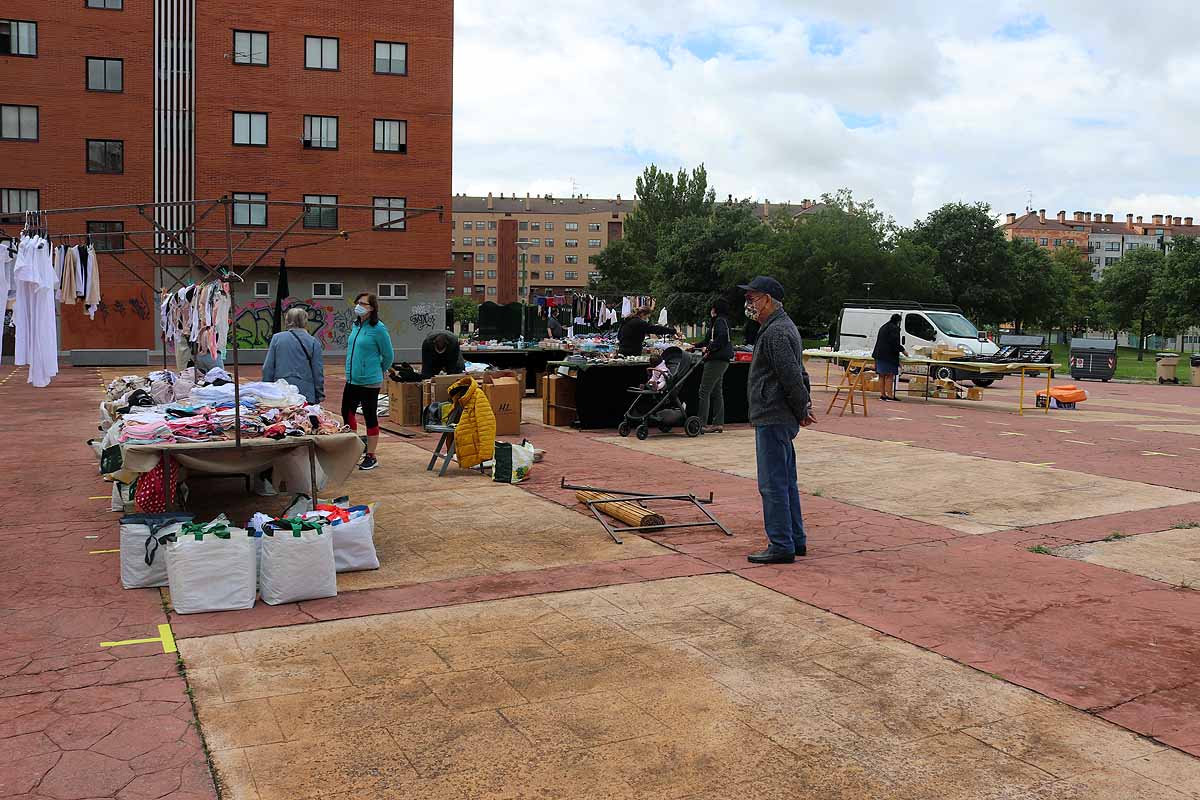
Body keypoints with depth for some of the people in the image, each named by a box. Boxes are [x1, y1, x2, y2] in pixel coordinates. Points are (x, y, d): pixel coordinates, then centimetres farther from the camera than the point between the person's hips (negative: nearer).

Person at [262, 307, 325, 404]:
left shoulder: (277, 338, 4)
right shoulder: (313, 342, 0)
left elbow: (267, 368, 4)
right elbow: (318, 373, 0)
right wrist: (319, 396, 8)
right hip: (305, 392, -1)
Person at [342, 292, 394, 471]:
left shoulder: (378, 329, -14)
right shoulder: (356, 326, 9)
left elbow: (388, 355, -6)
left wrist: (379, 371, 7)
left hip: (369, 381, -8)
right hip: (352, 380, 8)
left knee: (370, 417, 2)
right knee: (347, 413, 13)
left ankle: (371, 457, 12)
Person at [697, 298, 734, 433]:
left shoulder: (720, 321, -10)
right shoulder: (723, 321, 21)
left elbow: (721, 337, -26)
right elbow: (709, 340, 28)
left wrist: (709, 349, -16)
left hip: (716, 360, -11)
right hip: (722, 360, 11)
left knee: (704, 391, -9)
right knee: (717, 392, 12)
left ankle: (702, 423, -11)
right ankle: (719, 423, 14)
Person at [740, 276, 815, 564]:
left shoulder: (776, 332, -17)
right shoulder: (783, 326, 19)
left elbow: (792, 376, -20)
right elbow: (798, 373, 23)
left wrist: (802, 409, -9)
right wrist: (804, 406, 15)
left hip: (773, 419, -11)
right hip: (779, 419, 11)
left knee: (773, 484, -7)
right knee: (786, 482, 15)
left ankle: (781, 546, -3)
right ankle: (796, 541, 22)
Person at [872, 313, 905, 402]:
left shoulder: (883, 327, 18)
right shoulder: (894, 328, -10)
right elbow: (895, 342, -16)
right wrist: (902, 349, -2)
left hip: (879, 354, 9)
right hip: (889, 355, -9)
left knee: (882, 375, 9)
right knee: (890, 375, -6)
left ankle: (882, 394, 11)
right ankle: (890, 395, -7)